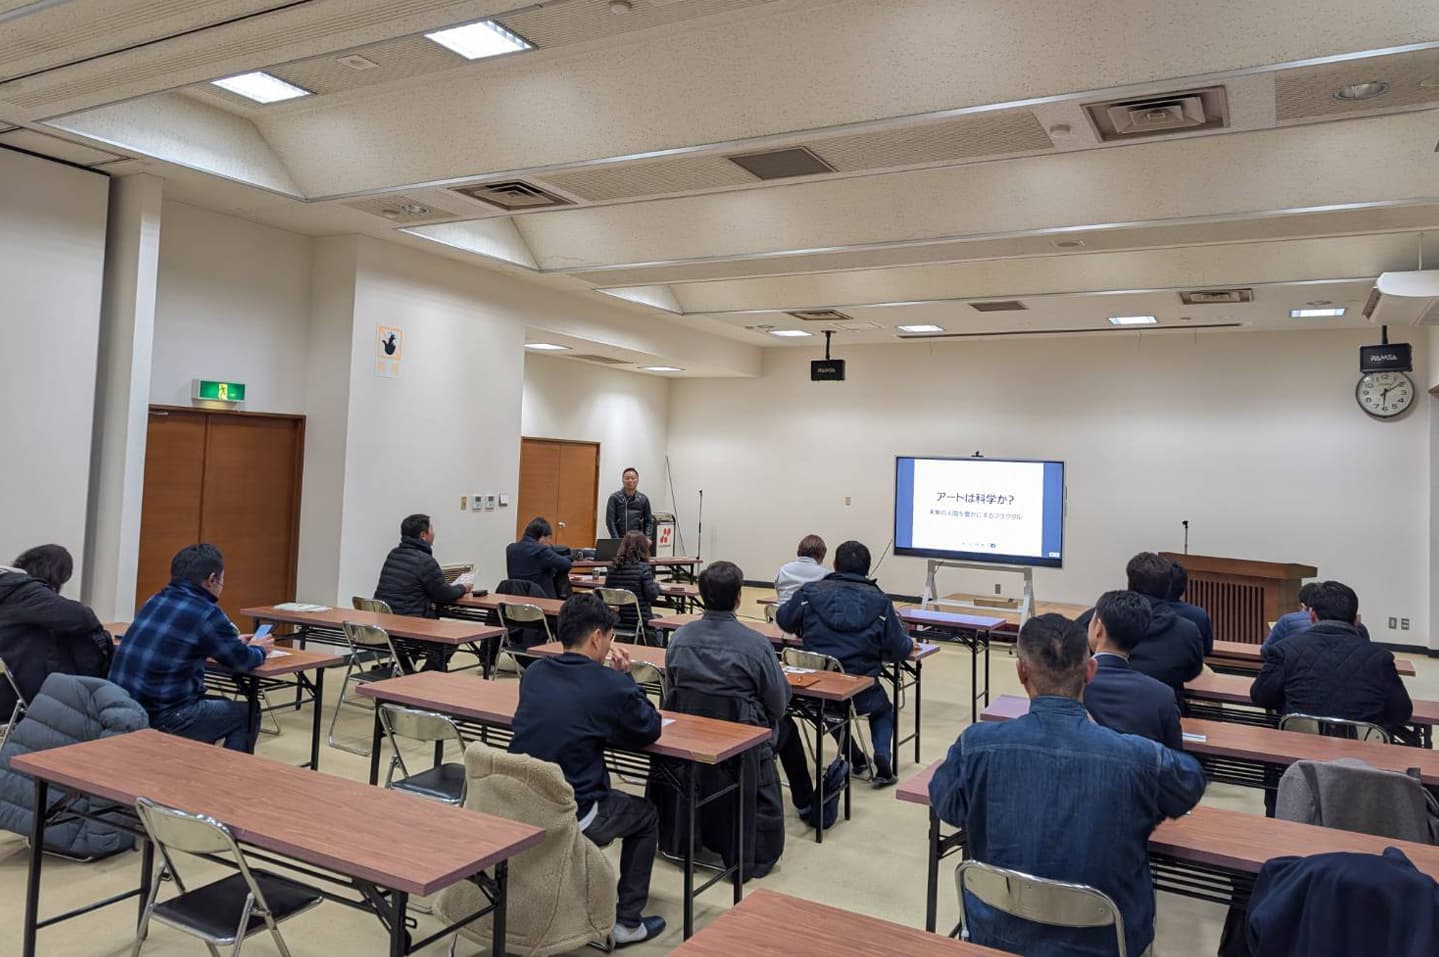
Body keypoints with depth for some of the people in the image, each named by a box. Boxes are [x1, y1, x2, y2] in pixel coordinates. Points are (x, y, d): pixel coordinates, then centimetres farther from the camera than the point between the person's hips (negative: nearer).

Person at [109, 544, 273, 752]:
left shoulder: (156, 601, 9)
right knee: (247, 714, 11)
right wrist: (258, 649, 19)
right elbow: (243, 661, -3)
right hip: (161, 720, -8)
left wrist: (235, 643, 32)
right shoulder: (206, 614, -15)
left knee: (221, 706, 28)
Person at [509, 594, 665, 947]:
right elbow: (650, 730, 1)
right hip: (570, 815, -6)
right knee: (646, 816, 23)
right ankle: (627, 922, 24)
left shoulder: (533, 673, 3)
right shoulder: (610, 685, -15)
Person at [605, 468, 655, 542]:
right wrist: (616, 540, -13)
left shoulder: (643, 499, 10)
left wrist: (648, 538, -5)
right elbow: (610, 521, -4)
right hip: (620, 540, -2)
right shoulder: (614, 498, 2)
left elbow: (648, 521, 11)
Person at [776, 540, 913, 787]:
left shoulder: (810, 592, -1)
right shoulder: (879, 601, -4)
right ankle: (882, 756, 8)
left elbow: (784, 620, 14)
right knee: (884, 710, 33)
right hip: (860, 694, 0)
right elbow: (898, 650, -3)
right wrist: (910, 644, 20)